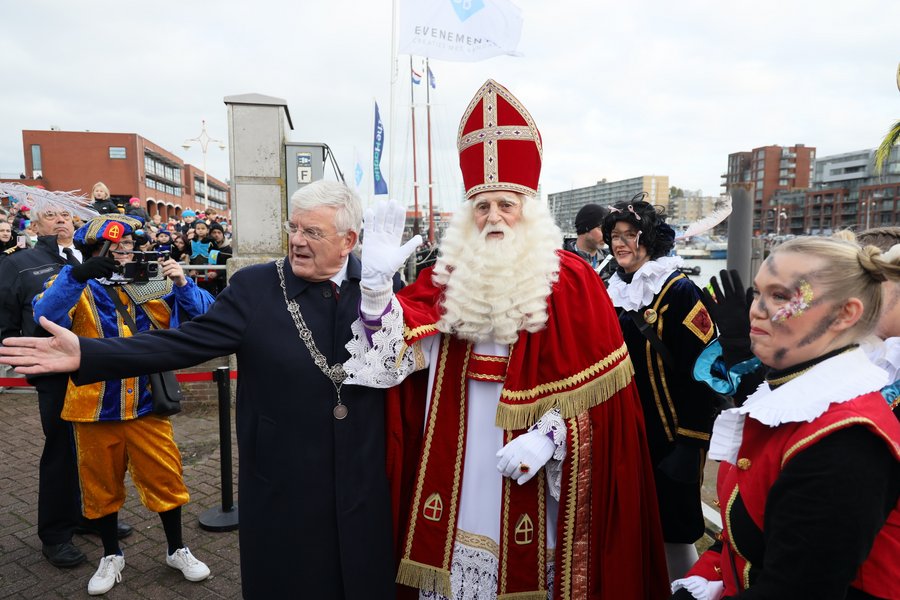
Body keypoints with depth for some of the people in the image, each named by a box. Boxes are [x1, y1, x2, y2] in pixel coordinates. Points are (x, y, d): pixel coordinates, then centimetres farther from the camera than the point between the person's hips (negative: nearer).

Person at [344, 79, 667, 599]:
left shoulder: (570, 280, -8)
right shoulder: (450, 273, 3)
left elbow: (589, 387, -8)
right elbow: (401, 348, -7)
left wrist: (547, 437, -17)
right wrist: (376, 284, -21)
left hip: (528, 473, -3)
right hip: (457, 470, 3)